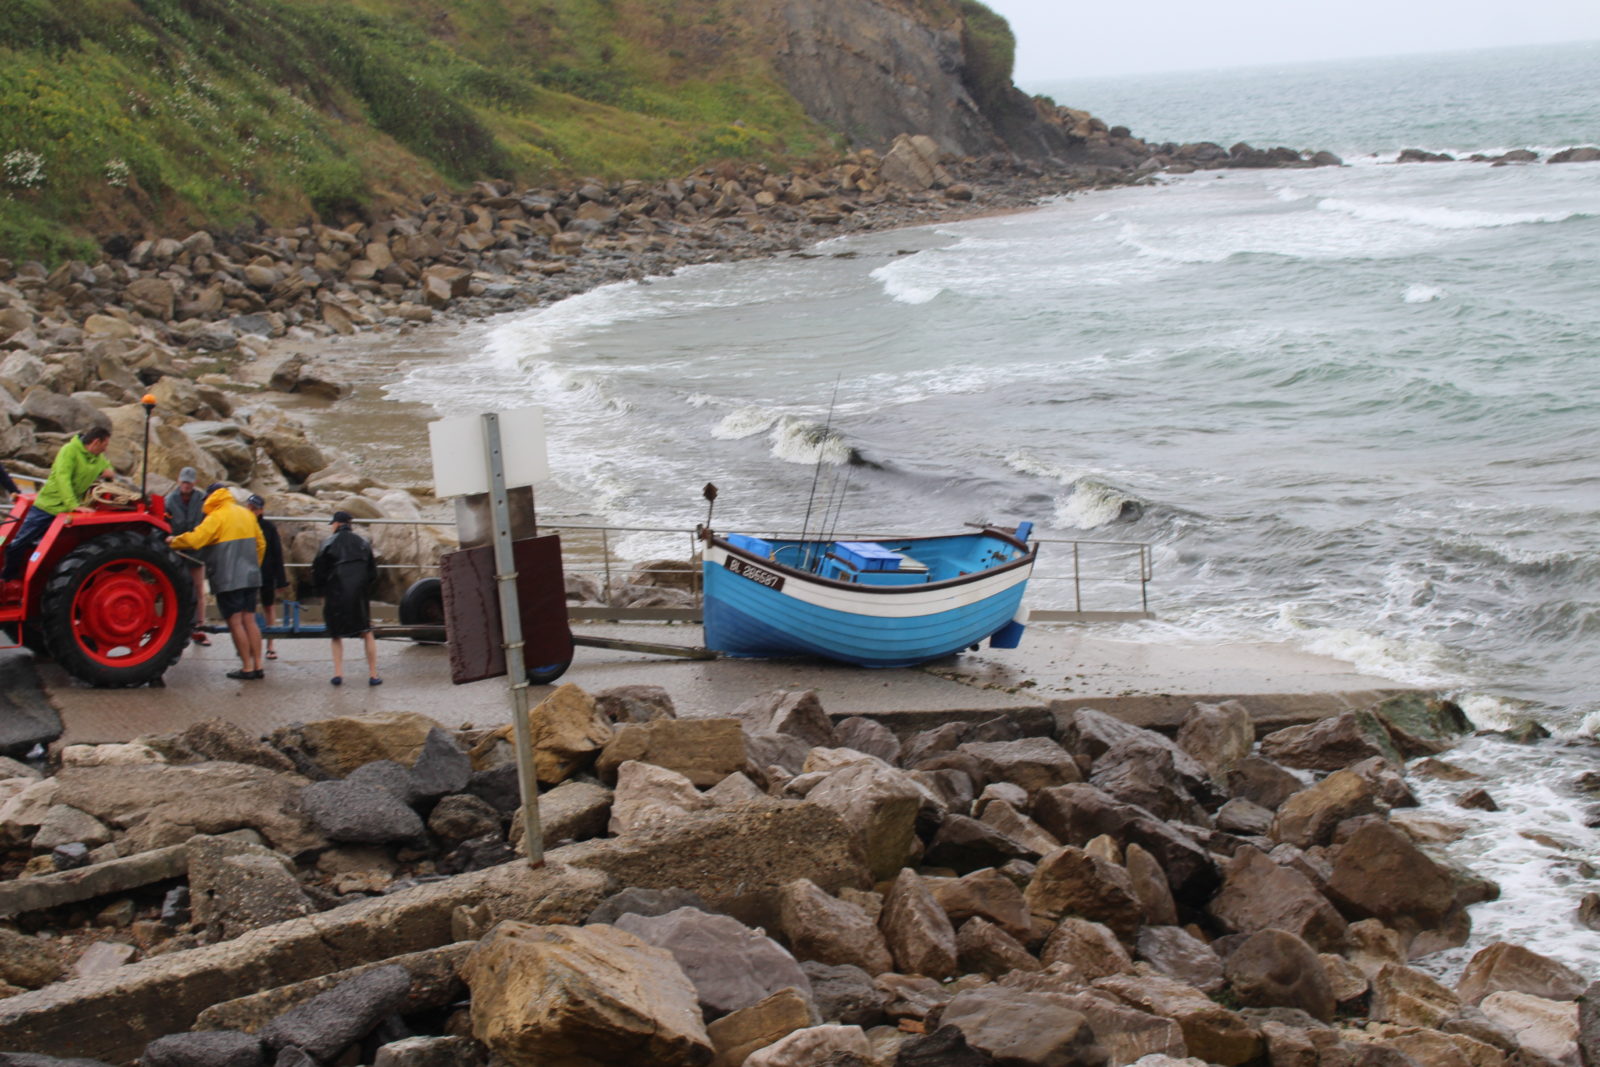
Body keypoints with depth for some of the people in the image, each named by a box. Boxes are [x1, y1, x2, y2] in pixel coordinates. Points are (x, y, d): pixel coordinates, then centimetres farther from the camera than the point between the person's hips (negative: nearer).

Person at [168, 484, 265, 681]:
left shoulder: (216, 517, -10)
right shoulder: (246, 515, 13)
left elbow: (194, 540, -18)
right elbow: (261, 544, 19)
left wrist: (173, 541, -2)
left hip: (228, 580, -7)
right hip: (250, 578, 7)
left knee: (235, 622, -3)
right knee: (249, 621, 9)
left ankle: (247, 668, -4)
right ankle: (257, 666, 8)